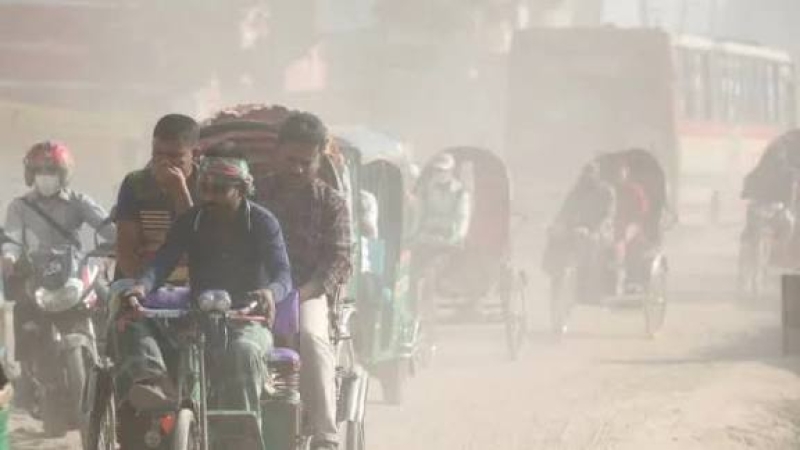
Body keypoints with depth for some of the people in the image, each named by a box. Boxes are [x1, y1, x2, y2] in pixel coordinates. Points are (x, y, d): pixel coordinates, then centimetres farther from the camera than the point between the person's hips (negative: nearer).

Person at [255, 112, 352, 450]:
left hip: (308, 291, -1)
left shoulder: (331, 203, 9)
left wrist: (303, 292, -19)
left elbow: (340, 261, -2)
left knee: (312, 337, -34)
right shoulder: (257, 194, 13)